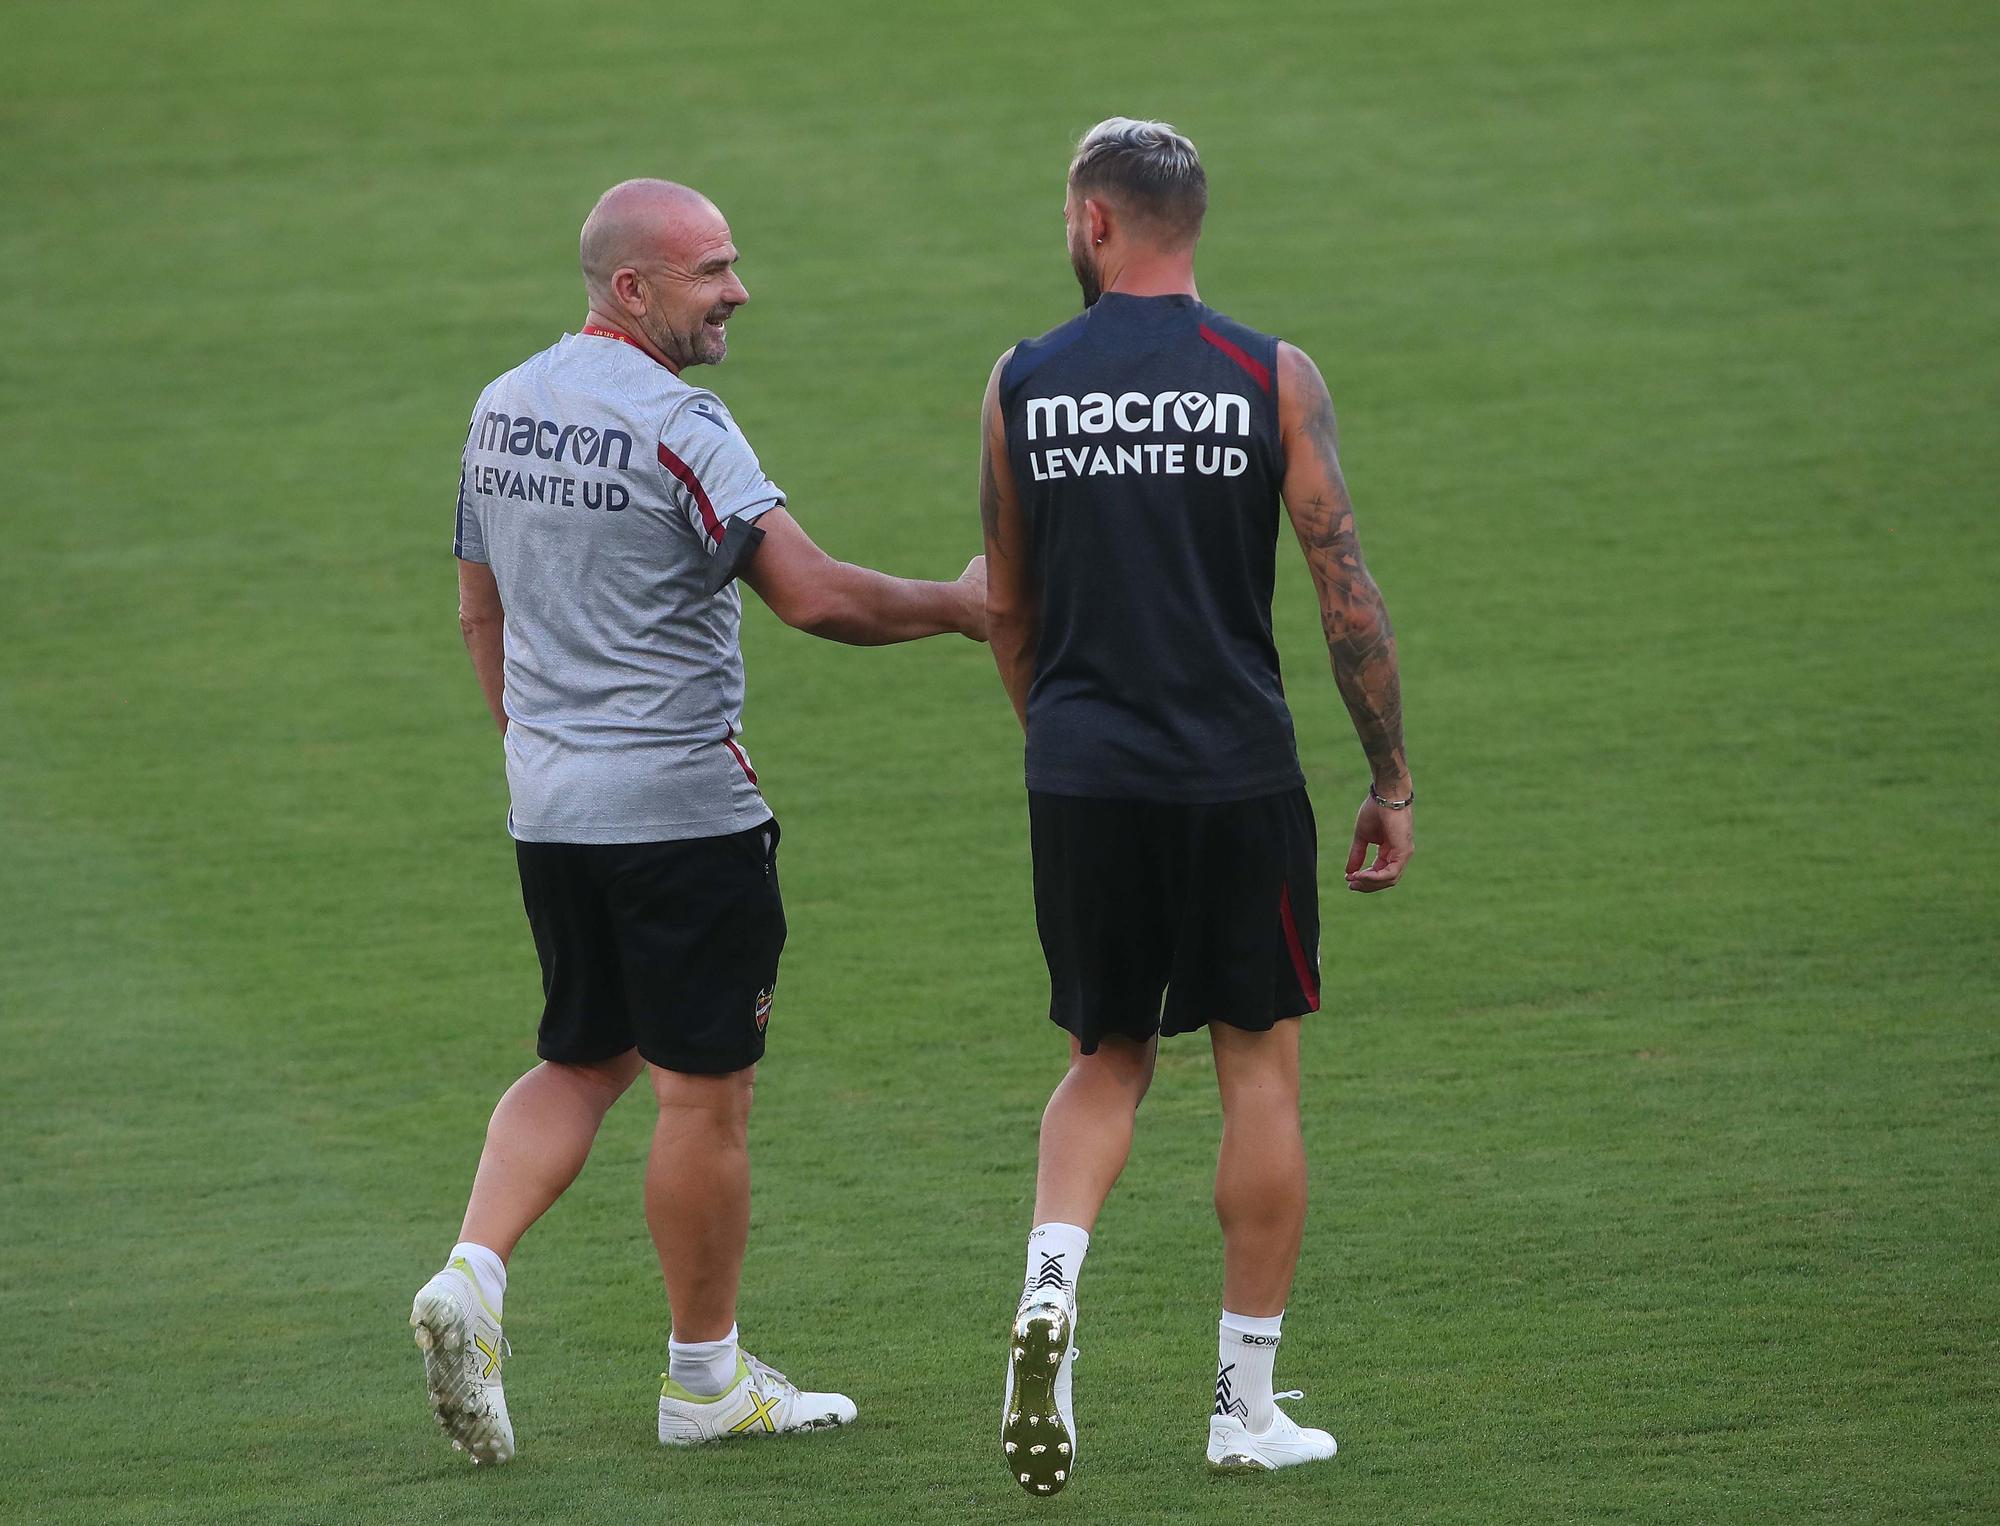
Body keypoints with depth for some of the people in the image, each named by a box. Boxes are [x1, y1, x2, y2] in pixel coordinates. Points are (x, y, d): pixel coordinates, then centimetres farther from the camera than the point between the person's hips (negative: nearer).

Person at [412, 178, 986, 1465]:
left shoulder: (502, 410, 9)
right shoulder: (677, 425, -16)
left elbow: (481, 609, 18)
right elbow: (813, 595, -23)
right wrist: (962, 608, -10)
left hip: (550, 810, 8)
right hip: (680, 806, -8)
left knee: (584, 1060, 18)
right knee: (706, 1089, 3)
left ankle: (473, 1275, -2)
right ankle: (706, 1378, 12)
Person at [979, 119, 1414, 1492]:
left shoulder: (1022, 385, 2)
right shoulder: (1274, 379, -3)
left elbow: (1008, 609, 10)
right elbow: (1347, 593, -6)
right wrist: (1392, 784, 2)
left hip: (1081, 775, 2)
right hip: (1238, 776, -2)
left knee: (1107, 1058, 16)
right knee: (1260, 1067, 9)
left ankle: (1050, 1288, -11)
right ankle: (1249, 1406, 10)